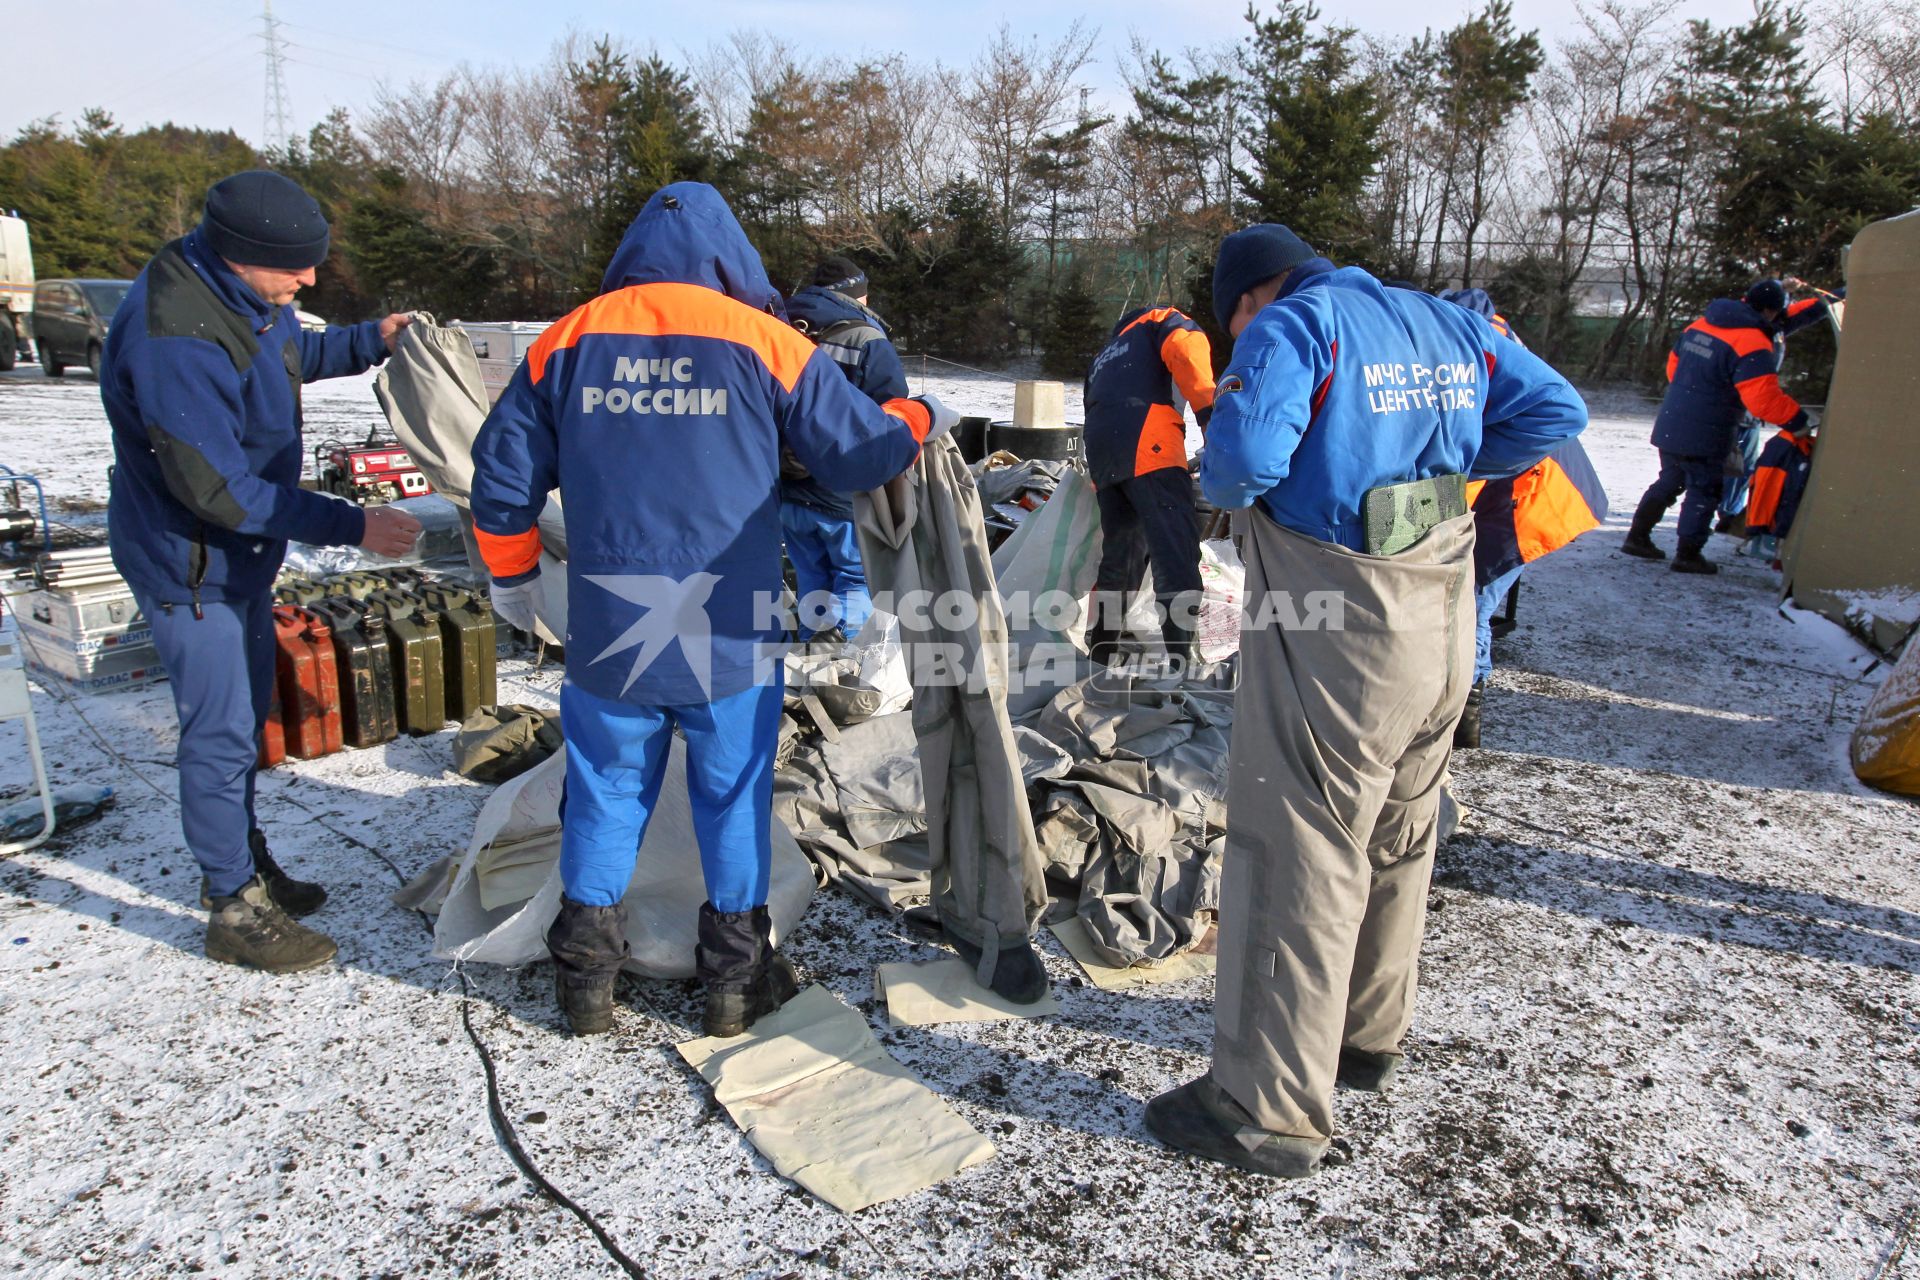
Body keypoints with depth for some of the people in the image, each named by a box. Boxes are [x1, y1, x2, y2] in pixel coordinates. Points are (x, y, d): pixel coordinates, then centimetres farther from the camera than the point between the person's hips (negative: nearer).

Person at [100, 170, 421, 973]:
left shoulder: (242, 291, -3)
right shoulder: (175, 342, -32)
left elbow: (288, 356, 18)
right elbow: (219, 489, -29)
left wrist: (371, 341, 3)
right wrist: (350, 526, -29)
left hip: (241, 552, 10)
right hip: (190, 566, -10)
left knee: (246, 714, 21)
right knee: (221, 737, 1)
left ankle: (243, 864, 39)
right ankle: (234, 910, 16)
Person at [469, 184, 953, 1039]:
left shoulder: (569, 341, 6)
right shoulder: (762, 341, -3)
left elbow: (504, 470, 10)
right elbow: (859, 452, 0)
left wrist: (512, 577, 24)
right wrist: (919, 420, 21)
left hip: (606, 627, 2)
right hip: (727, 632, -2)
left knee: (606, 791, 16)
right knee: (734, 795, 12)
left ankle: (586, 971, 26)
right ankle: (737, 975, 22)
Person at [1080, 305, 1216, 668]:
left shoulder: (1104, 358, 40)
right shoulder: (1162, 320, 21)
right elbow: (1186, 348, -3)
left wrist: (1104, 485, 38)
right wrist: (1208, 410, -15)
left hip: (1102, 457, 7)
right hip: (1147, 444, -7)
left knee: (1119, 556, 17)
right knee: (1176, 550, -13)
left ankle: (1099, 655, 23)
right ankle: (1180, 661, -23)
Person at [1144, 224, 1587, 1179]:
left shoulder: (1291, 327, -8)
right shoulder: (1450, 325, 15)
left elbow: (1241, 462, -22)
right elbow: (1556, 411, 14)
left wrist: (1229, 488, 0)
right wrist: (1446, 467, 13)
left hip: (1336, 629, -8)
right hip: (1443, 625, 8)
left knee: (1296, 850, -2)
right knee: (1398, 837, 20)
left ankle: (1270, 1109, 6)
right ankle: (1369, 1036, 38)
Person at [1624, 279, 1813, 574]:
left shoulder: (1700, 325, 8)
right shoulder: (1752, 343, -16)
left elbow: (1673, 364, 19)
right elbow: (1763, 399, -20)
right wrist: (1795, 416, -7)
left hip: (1670, 426, 7)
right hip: (1704, 437, -7)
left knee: (1669, 482, 21)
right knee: (1704, 491, 5)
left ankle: (1638, 537, 23)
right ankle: (1688, 555, 9)